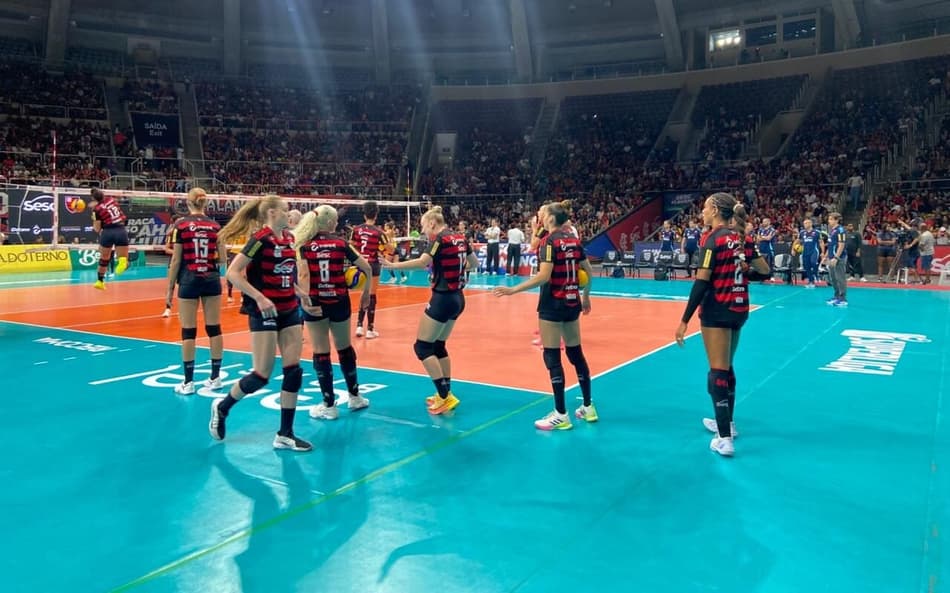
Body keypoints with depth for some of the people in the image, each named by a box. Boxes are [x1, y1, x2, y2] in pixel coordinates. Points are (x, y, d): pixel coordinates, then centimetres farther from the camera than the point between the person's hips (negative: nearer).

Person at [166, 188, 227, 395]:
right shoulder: (215, 226, 2)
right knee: (214, 329, 8)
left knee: (188, 332, 2)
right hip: (211, 279, 2)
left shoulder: (181, 224, -5)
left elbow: (176, 260, -5)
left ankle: (188, 382, 5)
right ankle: (215, 378, 13)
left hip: (189, 280, -2)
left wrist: (170, 287, 2)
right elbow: (223, 258, 2)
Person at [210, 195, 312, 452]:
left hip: (289, 311, 8)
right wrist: (260, 298, -23)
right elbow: (232, 272, -18)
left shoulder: (289, 238, 9)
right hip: (265, 313, -7)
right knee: (262, 375, -3)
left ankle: (285, 434, 11)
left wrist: (300, 291, 13)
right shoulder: (260, 240, -15)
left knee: (294, 370, 2)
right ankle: (222, 407, 25)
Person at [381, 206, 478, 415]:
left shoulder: (440, 239, -15)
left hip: (442, 299, -9)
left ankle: (445, 396, -4)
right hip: (457, 298, 9)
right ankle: (445, 394, 20)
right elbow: (474, 263, 19)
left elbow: (421, 263, -32)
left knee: (422, 347, -1)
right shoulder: (460, 237, 8)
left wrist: (392, 265, -31)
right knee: (438, 346, 18)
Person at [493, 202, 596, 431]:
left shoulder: (549, 241, -13)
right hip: (572, 303, 8)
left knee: (552, 357, -1)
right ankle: (588, 408, 23)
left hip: (553, 305, -7)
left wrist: (513, 289, -24)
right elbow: (589, 272, 12)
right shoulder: (574, 240, 8)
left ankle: (561, 415, 2)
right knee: (576, 353, 15)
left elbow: (543, 276, -23)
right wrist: (585, 297, 25)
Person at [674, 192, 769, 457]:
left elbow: (701, 283, -19)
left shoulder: (713, 239, -15)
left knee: (717, 372, -4)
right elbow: (764, 271, 9)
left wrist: (685, 320, -18)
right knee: (727, 367, 21)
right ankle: (726, 422, 36)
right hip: (739, 309, 8)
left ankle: (724, 439, -2)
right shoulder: (742, 238, 6)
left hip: (717, 310, -7)